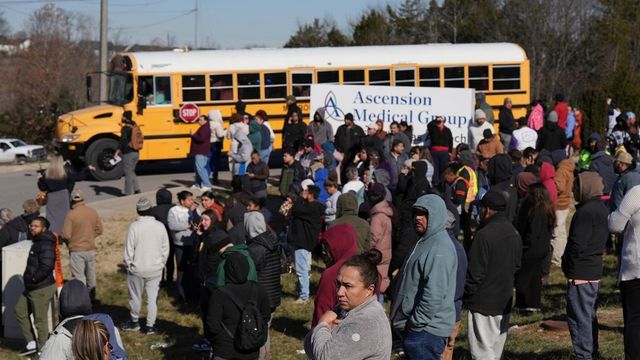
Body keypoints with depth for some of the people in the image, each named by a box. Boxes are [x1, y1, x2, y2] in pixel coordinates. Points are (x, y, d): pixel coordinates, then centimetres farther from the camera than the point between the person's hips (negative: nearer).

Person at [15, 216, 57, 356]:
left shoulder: (46, 245, -19)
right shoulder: (37, 242, 14)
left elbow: (46, 267, -28)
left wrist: (33, 279, -19)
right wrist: (28, 277, 12)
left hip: (42, 288, -11)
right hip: (31, 288, 11)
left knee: (40, 320, -3)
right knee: (20, 311, 17)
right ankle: (31, 344, 24)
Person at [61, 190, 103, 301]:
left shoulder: (71, 215, -17)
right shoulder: (93, 212, -2)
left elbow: (66, 235, -17)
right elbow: (99, 230, 6)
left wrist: (69, 242, 3)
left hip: (76, 251, -5)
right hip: (91, 249, 5)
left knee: (79, 276, 2)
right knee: (91, 274, 19)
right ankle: (91, 297, 31)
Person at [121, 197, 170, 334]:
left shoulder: (134, 227, -16)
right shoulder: (160, 226, -7)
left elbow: (129, 249, -12)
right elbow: (165, 248, 1)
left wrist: (128, 264, 2)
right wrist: (161, 263, 15)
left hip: (137, 269, -2)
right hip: (155, 269, 2)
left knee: (135, 296, 14)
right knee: (152, 297, 9)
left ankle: (134, 322, 30)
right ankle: (150, 325, 12)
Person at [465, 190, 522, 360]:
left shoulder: (484, 235, -19)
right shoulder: (514, 234, 7)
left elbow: (475, 272, -17)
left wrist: (467, 295, -4)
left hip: (483, 302, -8)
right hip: (504, 302, 8)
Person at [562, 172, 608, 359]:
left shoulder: (586, 212, -18)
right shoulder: (602, 209, 13)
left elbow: (577, 244, -22)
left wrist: (569, 267, -8)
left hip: (581, 273, -10)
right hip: (595, 272, 10)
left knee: (579, 317, -5)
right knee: (590, 316, 18)